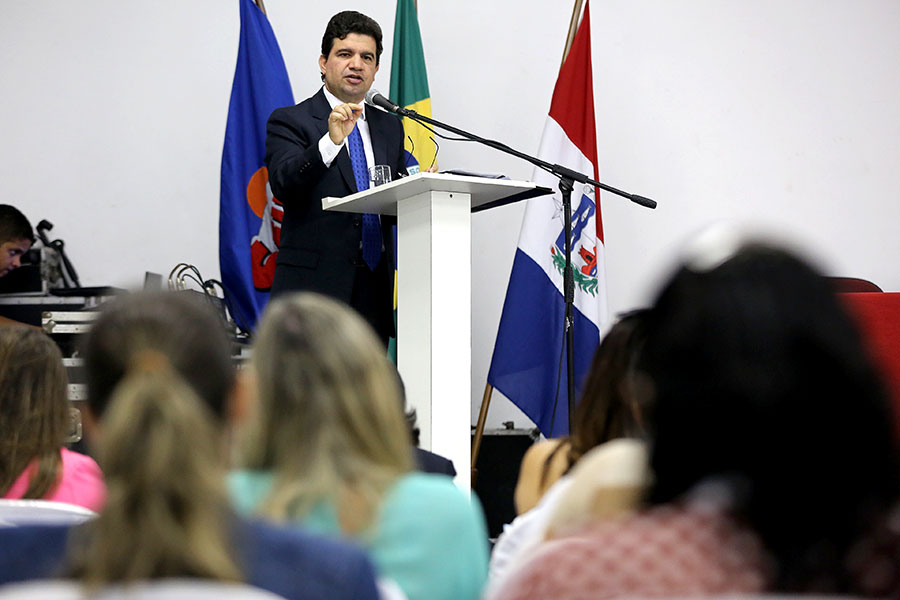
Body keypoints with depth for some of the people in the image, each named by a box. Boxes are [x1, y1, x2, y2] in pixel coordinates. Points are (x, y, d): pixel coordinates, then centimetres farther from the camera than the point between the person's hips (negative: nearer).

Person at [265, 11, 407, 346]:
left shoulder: (389, 126, 18)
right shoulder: (290, 121, 1)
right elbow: (283, 184, -17)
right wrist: (331, 141, -30)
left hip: (375, 293, 5)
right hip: (314, 287, -5)